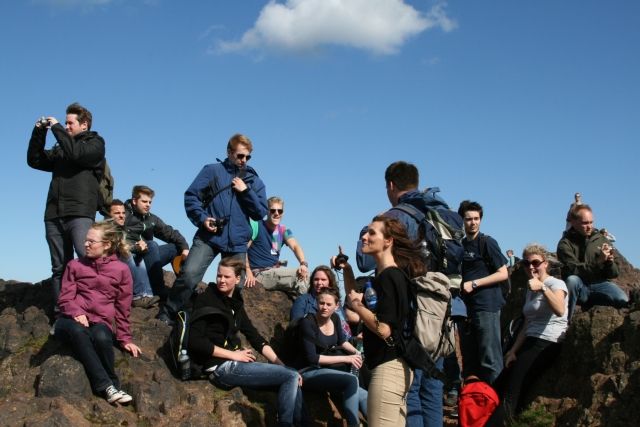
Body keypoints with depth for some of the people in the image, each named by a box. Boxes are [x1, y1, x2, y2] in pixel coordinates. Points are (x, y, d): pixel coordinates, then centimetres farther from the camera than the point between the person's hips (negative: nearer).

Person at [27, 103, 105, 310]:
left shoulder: (95, 143, 8)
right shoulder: (60, 148, 25)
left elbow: (76, 153, -11)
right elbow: (35, 160, 19)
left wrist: (56, 127, -4)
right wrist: (39, 132, 10)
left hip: (80, 213, -6)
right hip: (54, 215, 6)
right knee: (59, 268, 2)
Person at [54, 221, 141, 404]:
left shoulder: (121, 270, 6)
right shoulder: (75, 265, 12)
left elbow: (123, 308, 10)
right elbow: (65, 298, 7)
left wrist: (124, 339, 10)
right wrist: (76, 313, -15)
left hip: (100, 322, -1)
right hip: (73, 320, 1)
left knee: (101, 337, -39)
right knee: (78, 332, -37)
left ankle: (112, 384, -22)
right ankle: (107, 387, -40)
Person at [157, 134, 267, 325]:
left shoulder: (254, 180, 12)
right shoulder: (212, 171, 6)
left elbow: (260, 213, 7)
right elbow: (191, 196, 2)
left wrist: (246, 191, -5)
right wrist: (201, 218, -12)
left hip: (237, 242, 3)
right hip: (209, 236, -3)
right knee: (189, 273, -20)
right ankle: (167, 315, -7)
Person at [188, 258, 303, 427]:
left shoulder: (235, 303, 14)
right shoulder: (205, 300, -6)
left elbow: (254, 336, 11)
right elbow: (195, 341, -15)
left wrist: (281, 365, 0)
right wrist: (233, 354, -14)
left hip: (236, 362, 7)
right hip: (221, 367, -7)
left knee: (293, 378, -5)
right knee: (291, 377, -15)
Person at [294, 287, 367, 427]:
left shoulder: (334, 320, 3)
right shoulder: (308, 323, -17)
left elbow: (342, 341, 22)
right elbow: (312, 358, -22)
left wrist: (356, 352, 1)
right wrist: (346, 359, -20)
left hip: (325, 371, 7)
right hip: (308, 373, -7)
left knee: (363, 396, -7)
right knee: (351, 380, -28)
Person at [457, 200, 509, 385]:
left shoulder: (487, 242, -5)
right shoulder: (461, 245, 15)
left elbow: (503, 273, -9)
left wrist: (474, 284, -14)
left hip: (486, 307, -7)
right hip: (467, 308, 7)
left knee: (490, 360, -7)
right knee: (469, 361, 13)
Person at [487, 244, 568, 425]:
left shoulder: (556, 284, -5)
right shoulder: (530, 290, 19)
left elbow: (559, 311, -27)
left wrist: (542, 287, -38)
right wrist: (514, 350, 9)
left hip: (548, 344, -7)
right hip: (530, 342, 8)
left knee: (512, 389, -19)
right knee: (502, 381, -11)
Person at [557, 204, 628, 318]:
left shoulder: (602, 240, 6)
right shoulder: (565, 244, -5)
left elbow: (614, 274, 9)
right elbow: (573, 270, -21)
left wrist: (610, 262, -15)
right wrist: (598, 261, -30)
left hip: (600, 284, 3)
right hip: (580, 288, -3)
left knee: (623, 300, -25)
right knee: (572, 280, -36)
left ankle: (588, 303, 1)